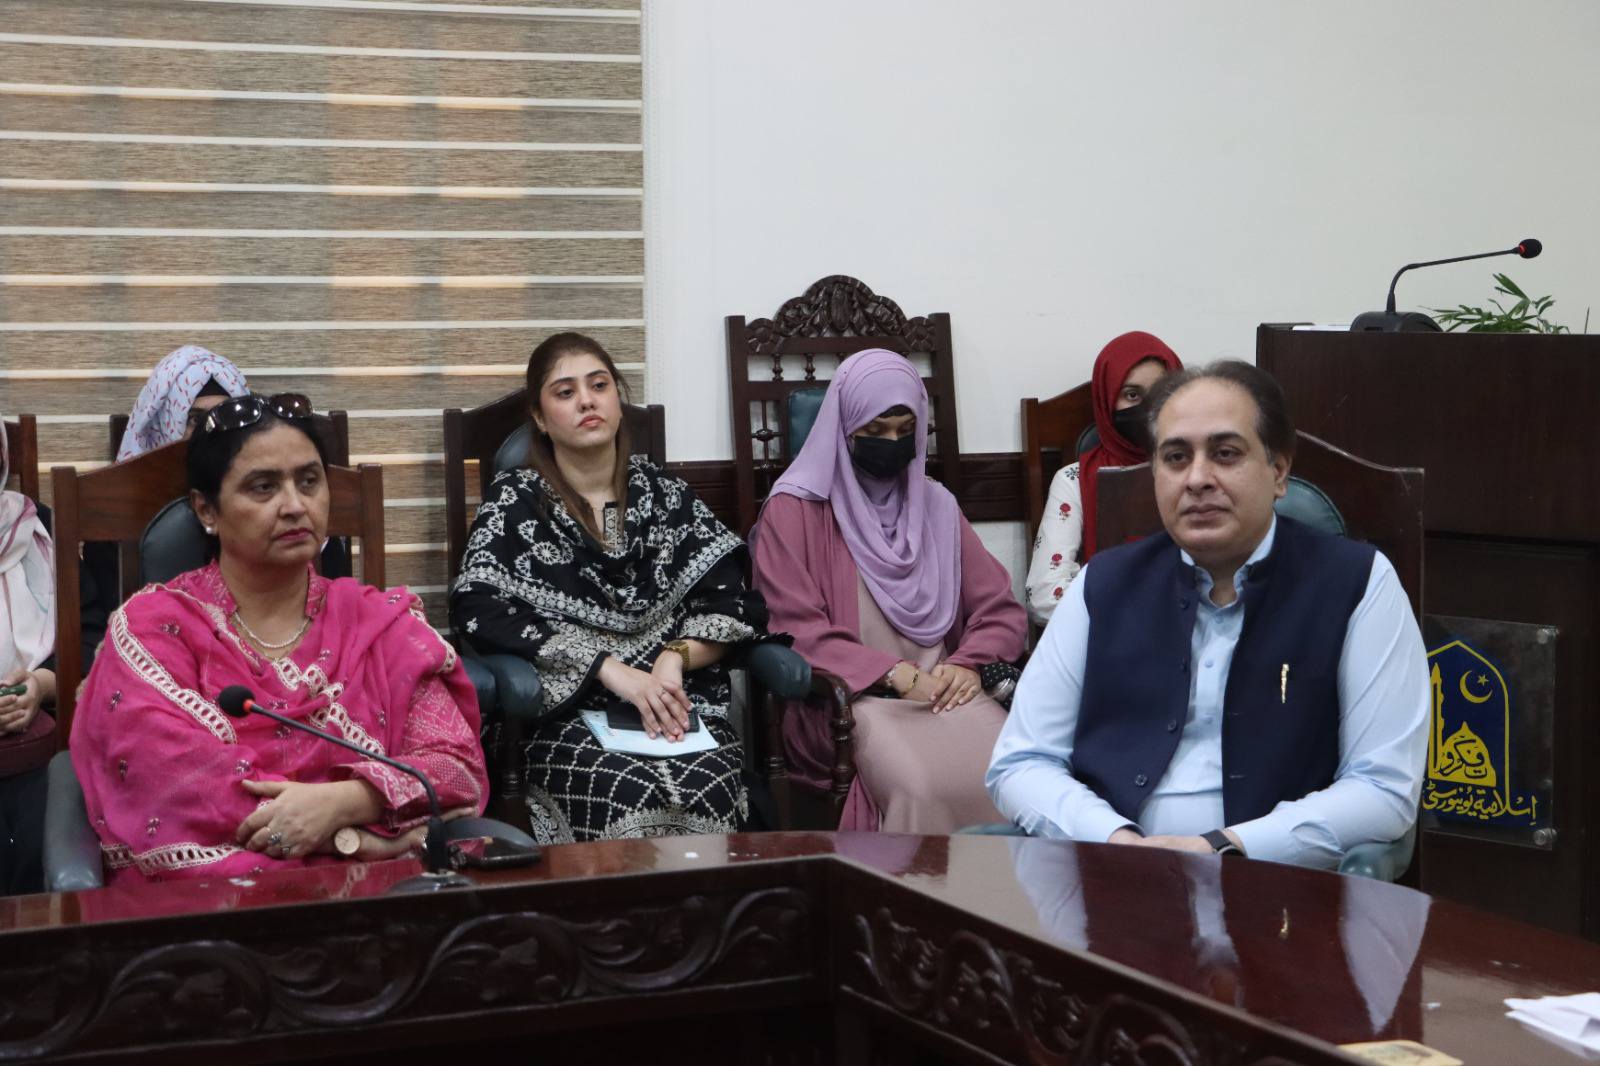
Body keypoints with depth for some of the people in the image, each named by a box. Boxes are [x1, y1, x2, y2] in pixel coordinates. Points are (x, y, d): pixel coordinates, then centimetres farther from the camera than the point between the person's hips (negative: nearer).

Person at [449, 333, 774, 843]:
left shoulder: (662, 493, 15)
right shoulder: (515, 500, 8)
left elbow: (733, 607, 9)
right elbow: (477, 610, -8)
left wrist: (675, 659, -12)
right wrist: (612, 669, -15)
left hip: (675, 704, 2)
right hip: (566, 714, -2)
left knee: (707, 790, -31)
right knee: (633, 797, -33)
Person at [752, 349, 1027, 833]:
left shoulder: (935, 505, 20)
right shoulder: (794, 511, 5)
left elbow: (1000, 609, 15)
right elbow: (796, 632, -3)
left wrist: (968, 664, -7)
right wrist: (894, 674, -13)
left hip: (943, 690, 4)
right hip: (847, 701, -4)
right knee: (922, 786, -35)